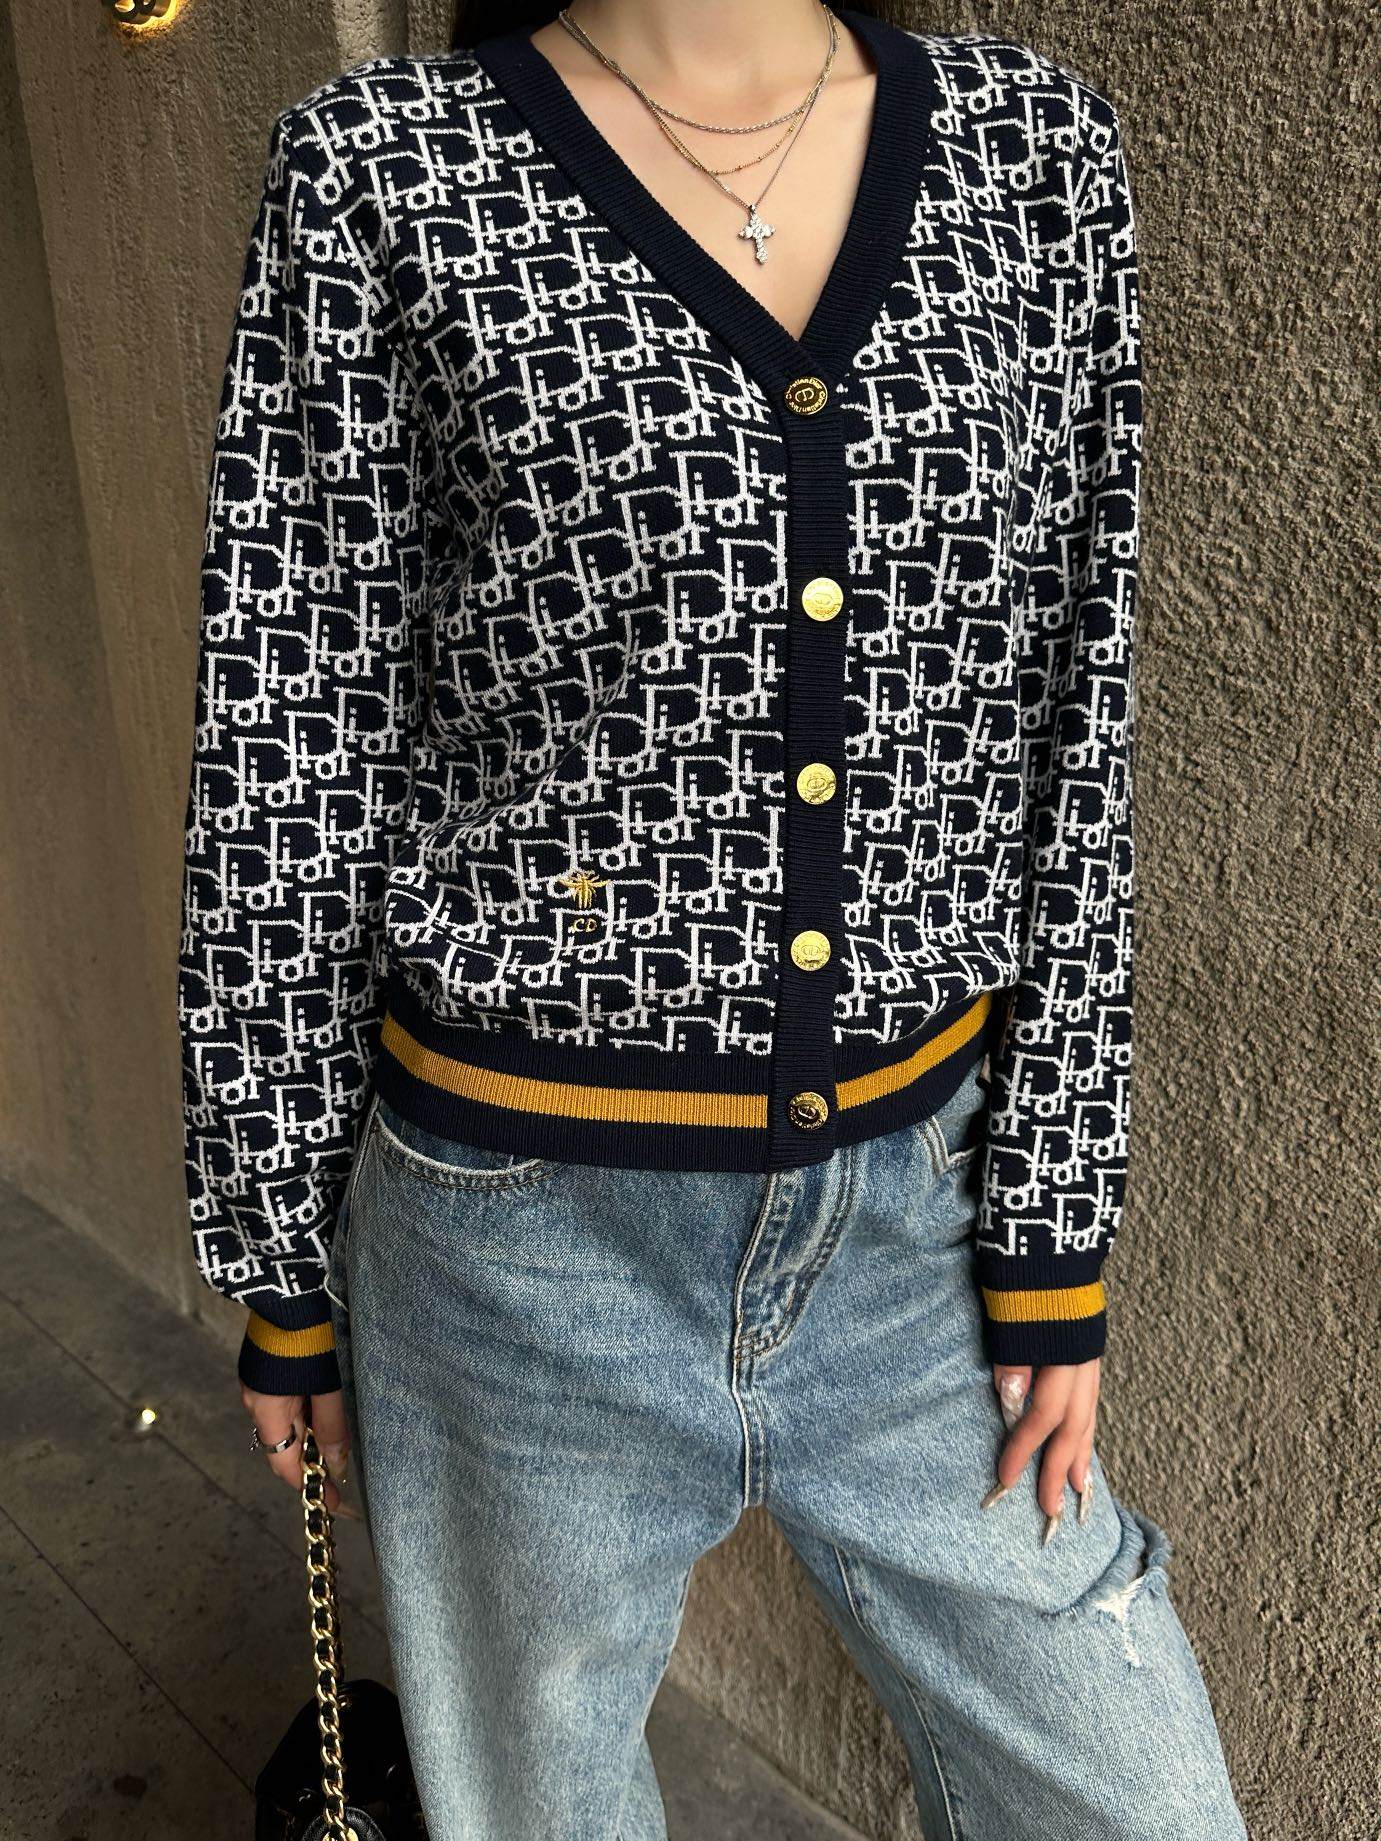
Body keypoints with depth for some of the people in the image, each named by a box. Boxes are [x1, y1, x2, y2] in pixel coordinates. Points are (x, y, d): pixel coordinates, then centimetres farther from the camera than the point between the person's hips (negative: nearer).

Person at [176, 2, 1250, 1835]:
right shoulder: (384, 170, -6)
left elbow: (1076, 724, 1)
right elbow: (287, 767, -4)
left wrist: (1051, 1233, 1)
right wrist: (283, 1265, 3)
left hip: (916, 1210, 3)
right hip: (531, 1249, -2)